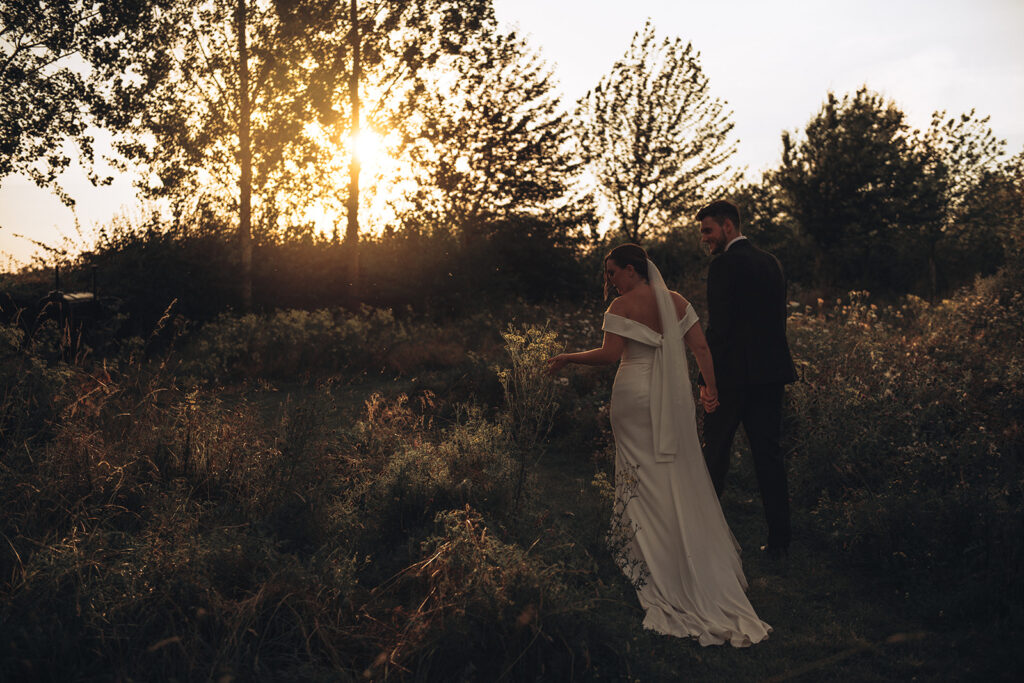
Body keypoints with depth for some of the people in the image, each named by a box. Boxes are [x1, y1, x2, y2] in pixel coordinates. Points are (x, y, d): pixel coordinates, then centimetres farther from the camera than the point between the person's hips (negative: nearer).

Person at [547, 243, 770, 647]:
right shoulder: (677, 302, 8)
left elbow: (609, 354, -17)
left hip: (636, 397, -6)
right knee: (681, 473, 13)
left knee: (645, 475, 3)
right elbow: (700, 347, 5)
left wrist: (566, 359, -7)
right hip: (674, 397, 6)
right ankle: (699, 560, 22)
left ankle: (653, 559, 10)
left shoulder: (624, 306, -10)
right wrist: (710, 387, 12)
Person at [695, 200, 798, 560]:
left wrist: (709, 377, -13)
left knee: (715, 452, 6)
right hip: (770, 374, 7)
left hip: (734, 375, -7)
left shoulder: (724, 265, -11)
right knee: (769, 454, 8)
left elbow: (718, 326, -17)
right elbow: (778, 318, 16)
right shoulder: (770, 262, 14)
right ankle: (779, 540, 10)